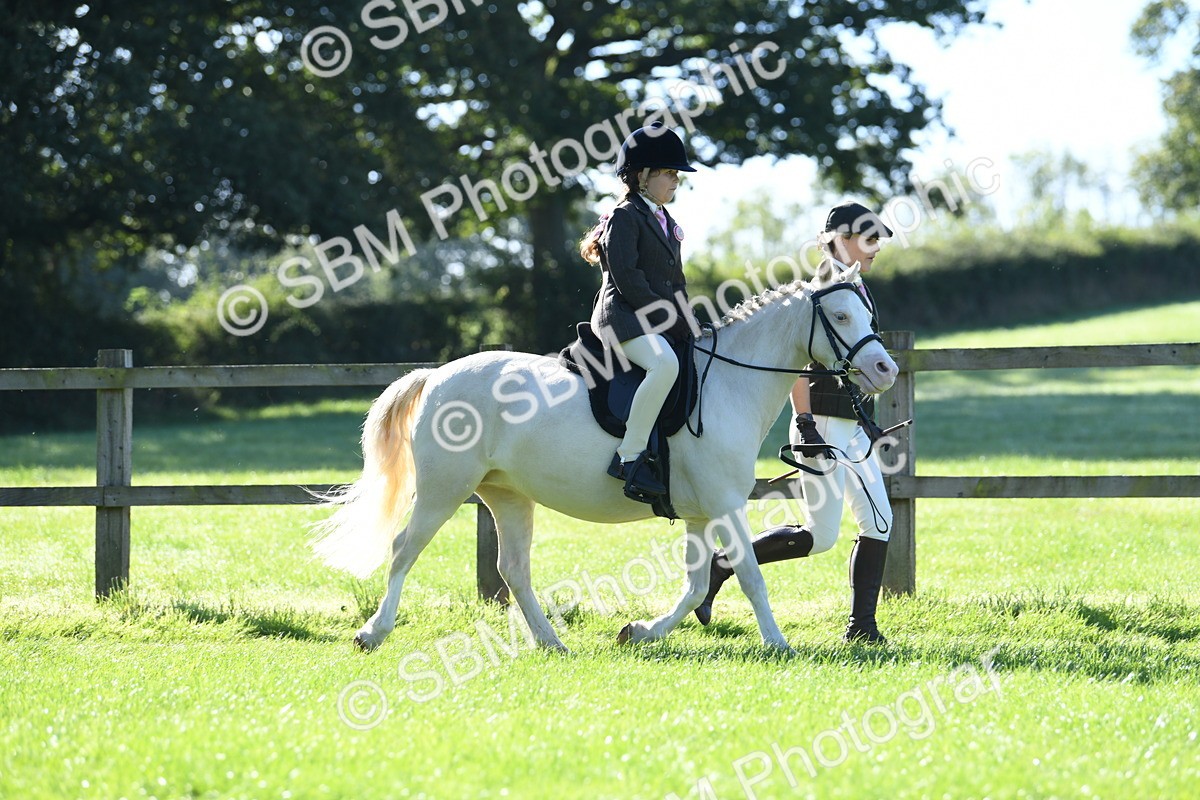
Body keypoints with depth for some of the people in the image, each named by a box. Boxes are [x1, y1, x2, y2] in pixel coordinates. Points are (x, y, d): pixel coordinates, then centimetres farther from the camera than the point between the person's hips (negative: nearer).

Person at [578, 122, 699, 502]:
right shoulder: (625, 217, -6)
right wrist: (666, 315, -18)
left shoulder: (665, 221, 22)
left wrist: (688, 324, 10)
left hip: (662, 323, 10)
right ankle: (629, 456, -35)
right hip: (625, 317, -10)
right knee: (665, 363, -37)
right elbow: (627, 280, -15)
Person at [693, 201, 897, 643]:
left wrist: (867, 420, 24)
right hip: (823, 425, -9)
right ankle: (721, 564, 5)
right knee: (820, 536, -8)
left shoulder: (855, 288, 14)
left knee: (878, 522, 1)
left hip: (852, 426, 9)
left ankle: (862, 624, 4)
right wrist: (805, 423, -22)